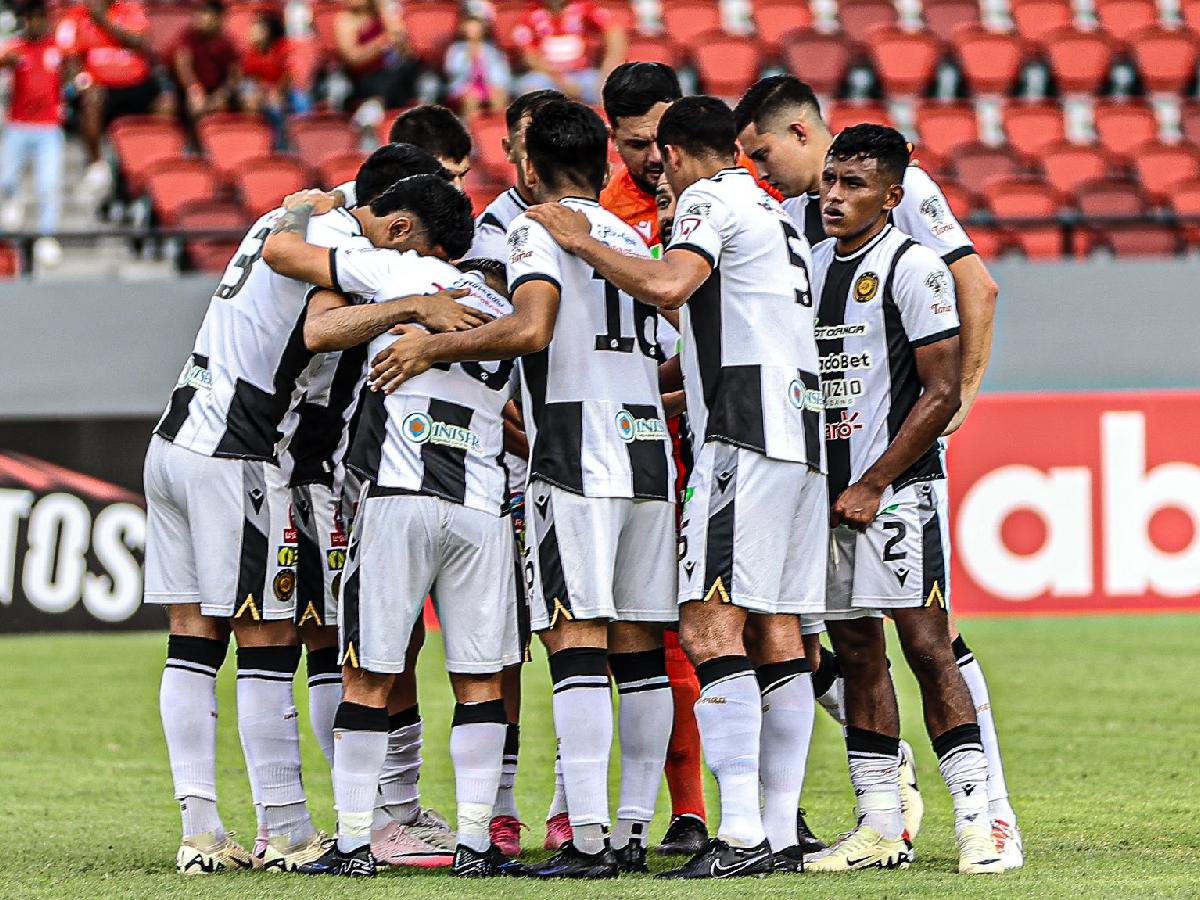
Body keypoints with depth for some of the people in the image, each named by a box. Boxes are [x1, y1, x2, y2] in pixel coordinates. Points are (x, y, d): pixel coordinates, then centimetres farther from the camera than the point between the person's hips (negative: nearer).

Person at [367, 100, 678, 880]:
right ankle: (634, 830, 10)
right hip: (649, 455, 7)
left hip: (577, 459, -7)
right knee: (640, 649, 8)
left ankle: (589, 838, -18)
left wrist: (435, 347, -8)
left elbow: (531, 329, -19)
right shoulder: (634, 240, 20)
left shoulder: (540, 229, -2)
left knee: (577, 641, -11)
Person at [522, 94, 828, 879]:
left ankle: (741, 834, -21)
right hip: (802, 436, 9)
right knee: (776, 634, 8)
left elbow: (669, 285, -21)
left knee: (710, 626, -13)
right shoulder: (773, 211, 25)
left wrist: (581, 242, -10)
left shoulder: (709, 199, -2)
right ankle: (783, 834, 6)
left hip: (744, 437, -9)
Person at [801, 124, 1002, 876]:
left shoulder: (912, 269, -8)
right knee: (856, 653, 7)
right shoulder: (811, 265, 13)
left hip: (899, 486, -7)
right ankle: (881, 827, 11)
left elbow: (943, 394, -11)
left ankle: (976, 820, -7)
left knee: (927, 646, -10)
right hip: (829, 489, 7)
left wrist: (873, 486, -13)